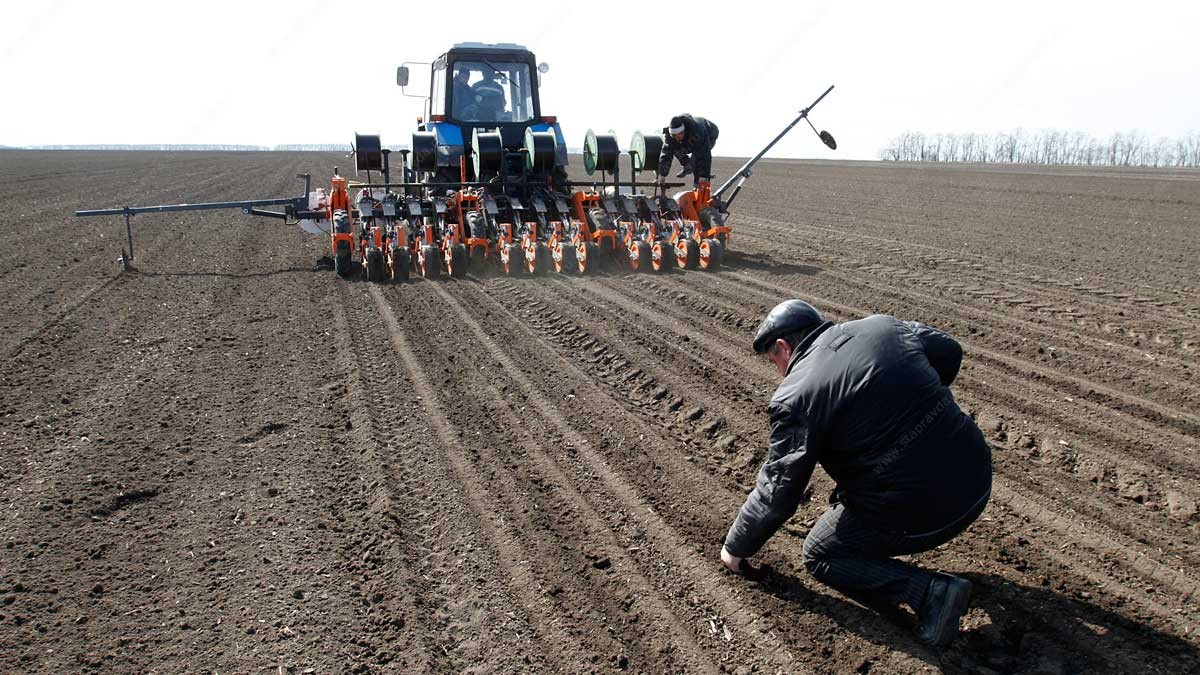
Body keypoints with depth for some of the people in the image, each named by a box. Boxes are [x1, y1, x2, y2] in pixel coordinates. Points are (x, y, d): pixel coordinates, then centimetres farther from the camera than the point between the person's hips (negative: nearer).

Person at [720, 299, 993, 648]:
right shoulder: (882, 325, 5)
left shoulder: (794, 397, -11)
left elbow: (777, 494, -6)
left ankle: (928, 590, -2)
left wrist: (736, 547, 10)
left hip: (921, 512, -7)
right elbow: (949, 351, 18)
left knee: (819, 556, 16)